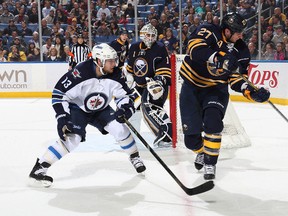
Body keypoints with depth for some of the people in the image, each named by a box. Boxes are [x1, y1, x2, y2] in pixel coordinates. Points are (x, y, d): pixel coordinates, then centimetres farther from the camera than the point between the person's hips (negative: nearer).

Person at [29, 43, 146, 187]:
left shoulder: (114, 75, -17)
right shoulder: (81, 73, -33)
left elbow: (123, 94, -3)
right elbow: (59, 93, -28)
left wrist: (125, 109, -23)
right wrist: (62, 117, -33)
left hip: (100, 110, 5)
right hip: (77, 108, -5)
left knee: (119, 127, -13)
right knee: (72, 138, -24)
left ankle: (134, 157, 13)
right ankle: (39, 168, -18)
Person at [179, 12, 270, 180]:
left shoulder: (241, 50, -7)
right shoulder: (208, 32, -19)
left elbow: (236, 78, -1)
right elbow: (195, 48, -38)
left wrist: (251, 92, -18)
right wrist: (218, 57, -51)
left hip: (216, 89, 2)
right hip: (192, 85, -2)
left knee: (212, 121, -27)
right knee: (191, 136, -3)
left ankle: (210, 162, -10)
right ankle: (202, 151, 32)